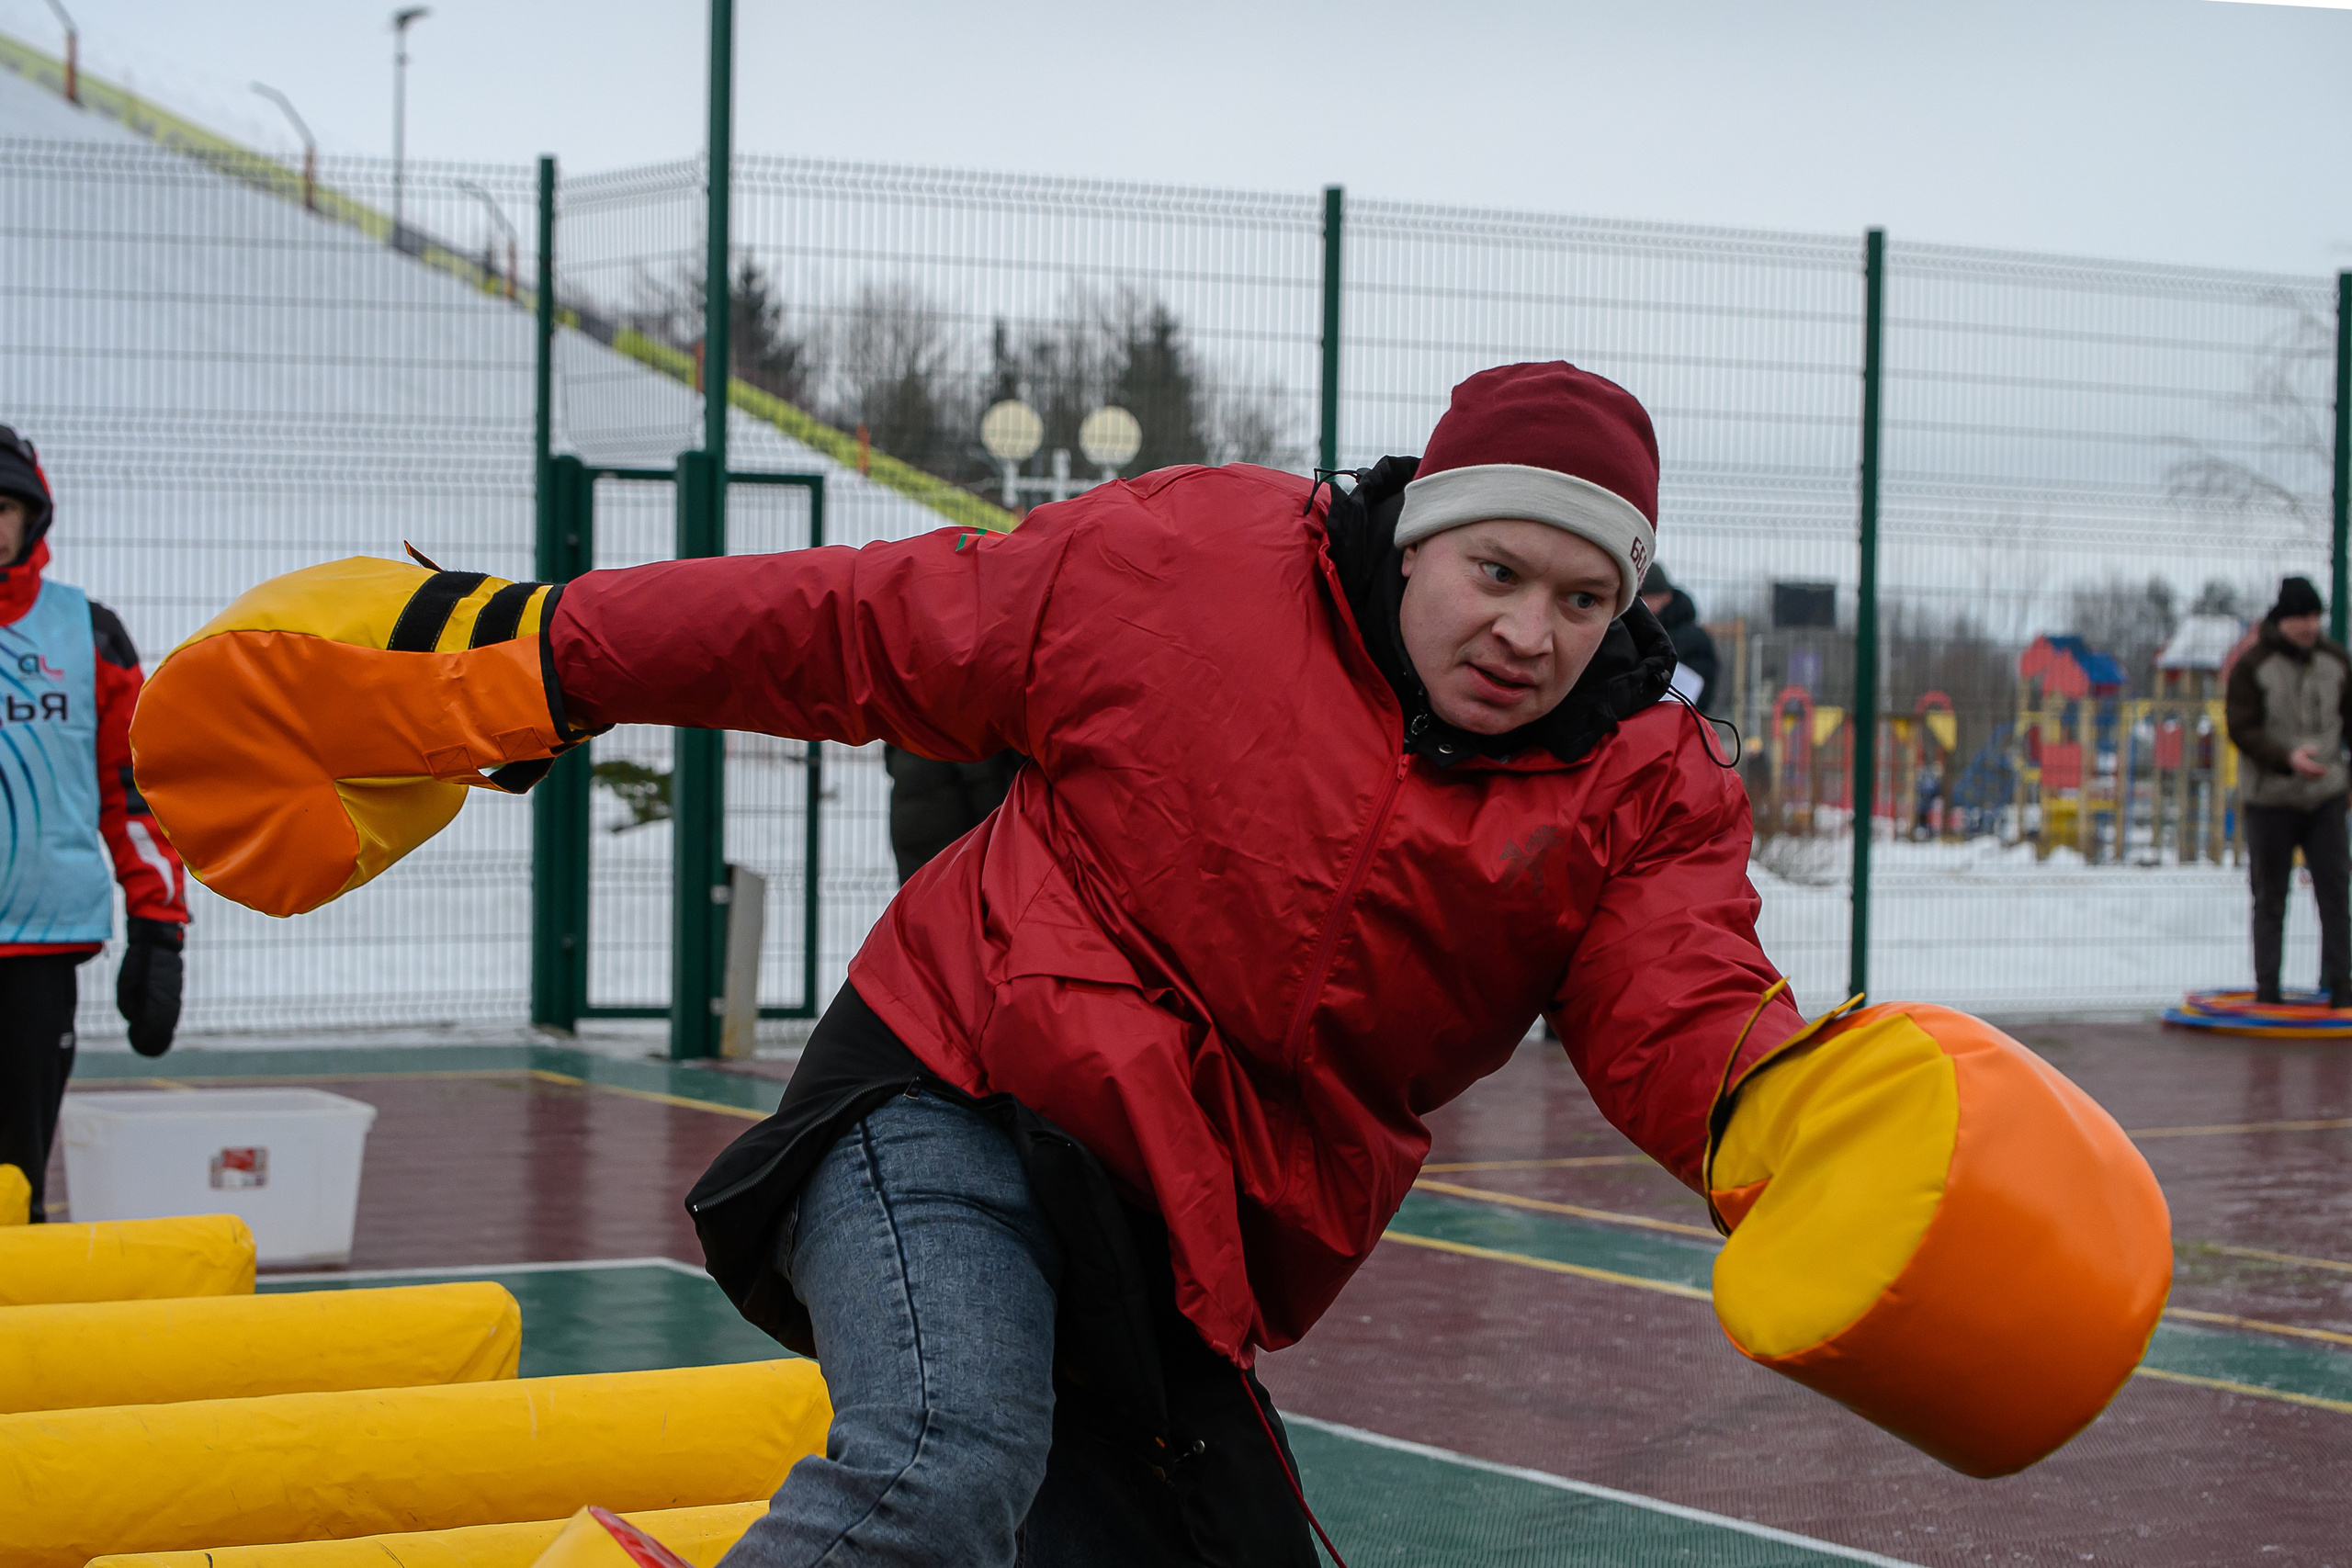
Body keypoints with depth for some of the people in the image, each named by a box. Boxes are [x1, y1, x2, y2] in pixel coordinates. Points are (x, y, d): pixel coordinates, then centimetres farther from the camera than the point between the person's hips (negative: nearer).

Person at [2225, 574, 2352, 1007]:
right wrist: (2287, 758, -26)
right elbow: (2241, 729, -12)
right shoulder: (2252, 666, -7)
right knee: (2270, 899, 4)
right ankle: (2267, 989, 11)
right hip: (2270, 801, -3)